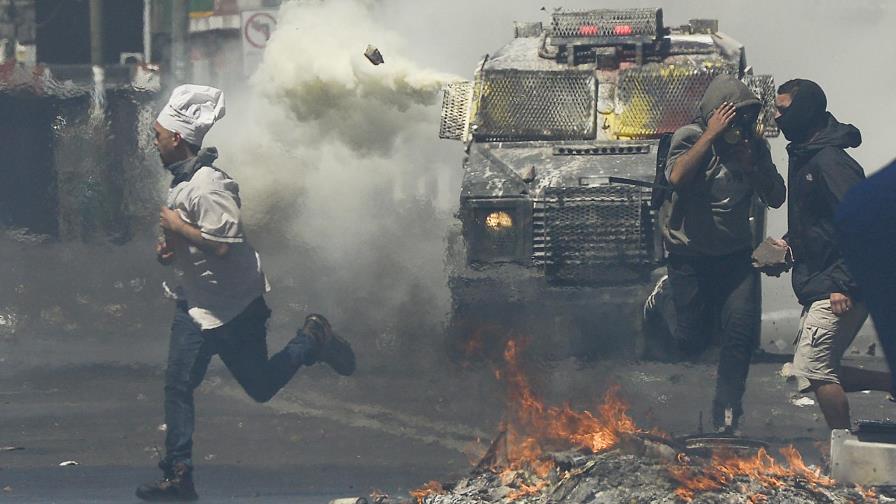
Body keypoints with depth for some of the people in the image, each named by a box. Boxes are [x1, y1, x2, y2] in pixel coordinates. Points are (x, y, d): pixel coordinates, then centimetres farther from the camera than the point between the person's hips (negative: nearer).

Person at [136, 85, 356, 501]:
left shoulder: (207, 186, -25)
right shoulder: (182, 182, 7)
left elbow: (224, 244, -32)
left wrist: (178, 228, -22)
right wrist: (170, 247, 3)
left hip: (233, 306, -9)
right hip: (197, 302, 9)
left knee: (261, 386, 5)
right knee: (177, 385, 3)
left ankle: (312, 340, 24)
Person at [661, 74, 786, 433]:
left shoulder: (756, 147, 1)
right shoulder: (689, 138, -10)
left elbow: (776, 198, -1)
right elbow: (677, 177, -30)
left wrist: (751, 166, -17)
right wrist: (712, 135, -28)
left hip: (735, 254, 3)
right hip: (690, 254, -3)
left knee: (741, 329, -12)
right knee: (693, 340, 0)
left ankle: (726, 414, -1)